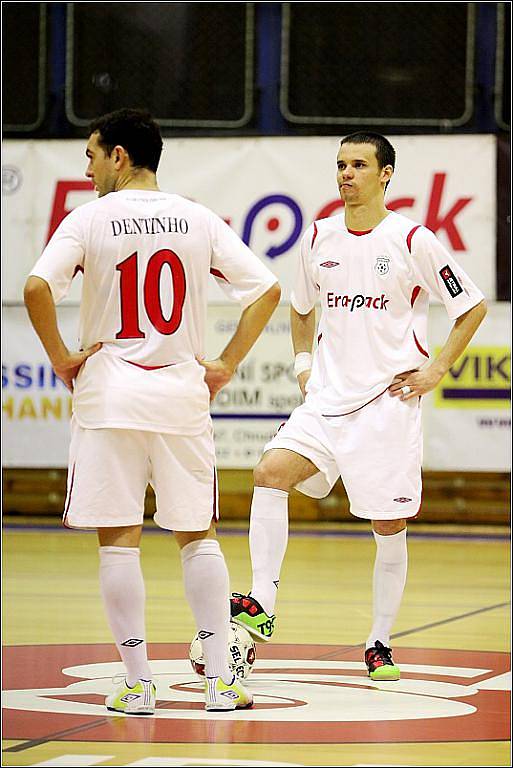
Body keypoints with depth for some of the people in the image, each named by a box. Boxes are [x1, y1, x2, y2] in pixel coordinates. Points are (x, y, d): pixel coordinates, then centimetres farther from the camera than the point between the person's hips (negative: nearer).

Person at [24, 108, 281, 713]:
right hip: (183, 393, 3)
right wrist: (225, 366, 7)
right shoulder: (198, 220, 5)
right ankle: (219, 680, 5)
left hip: (110, 396, -3)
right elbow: (267, 289, 2)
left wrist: (60, 357, -5)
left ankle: (138, 685, 2)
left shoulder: (91, 218, -4)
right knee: (198, 536, 10)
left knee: (119, 541, 3)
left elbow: (37, 288, -18)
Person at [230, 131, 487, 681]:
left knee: (389, 527, 0)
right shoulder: (319, 237, 7)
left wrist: (437, 369, -3)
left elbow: (472, 307, 2)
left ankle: (379, 644, 14)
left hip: (389, 400, -4)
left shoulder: (412, 241, -6)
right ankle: (261, 605, -19)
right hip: (327, 397, 4)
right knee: (270, 472, -20)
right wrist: (303, 362, 11)